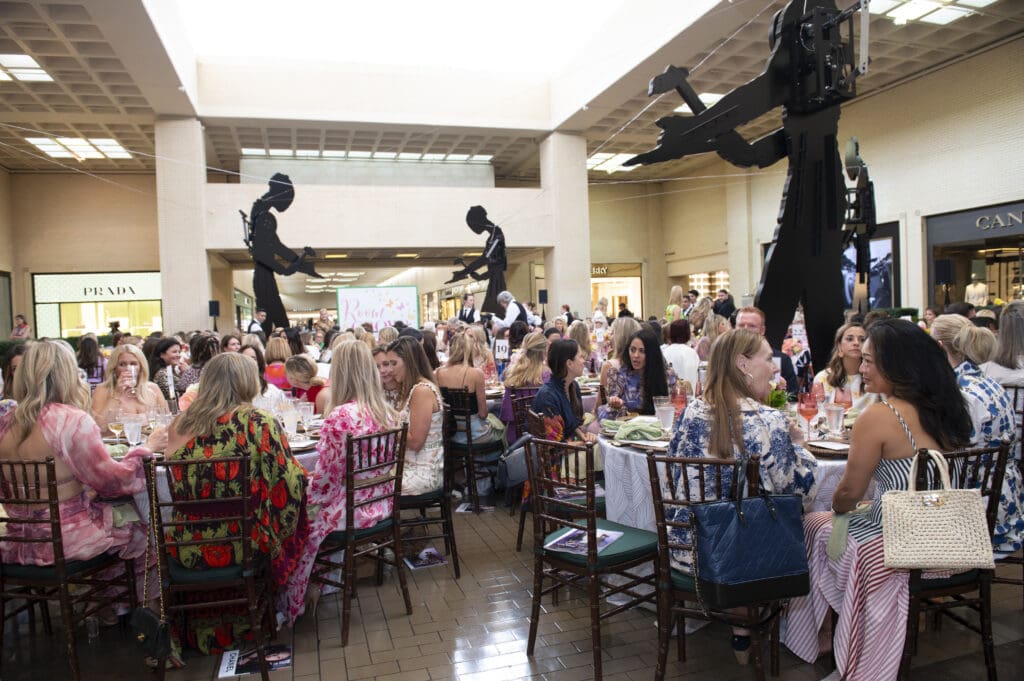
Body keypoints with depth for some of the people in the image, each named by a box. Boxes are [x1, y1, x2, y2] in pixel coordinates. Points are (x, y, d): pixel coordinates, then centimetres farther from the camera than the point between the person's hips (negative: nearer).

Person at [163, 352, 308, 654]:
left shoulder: (179, 425, -2)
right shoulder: (259, 423, -14)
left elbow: (179, 487, 13)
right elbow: (292, 483, -12)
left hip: (186, 549, 5)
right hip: (243, 547, -4)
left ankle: (202, 624, 48)